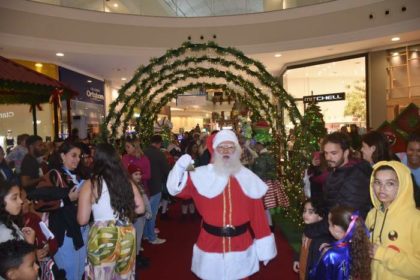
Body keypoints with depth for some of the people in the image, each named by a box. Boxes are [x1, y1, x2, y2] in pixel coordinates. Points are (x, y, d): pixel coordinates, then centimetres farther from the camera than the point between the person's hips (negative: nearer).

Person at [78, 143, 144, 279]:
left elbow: (82, 220, -6)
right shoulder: (127, 182, 0)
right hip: (127, 235, 3)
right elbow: (140, 209, 4)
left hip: (102, 238, -3)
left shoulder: (90, 185, -8)